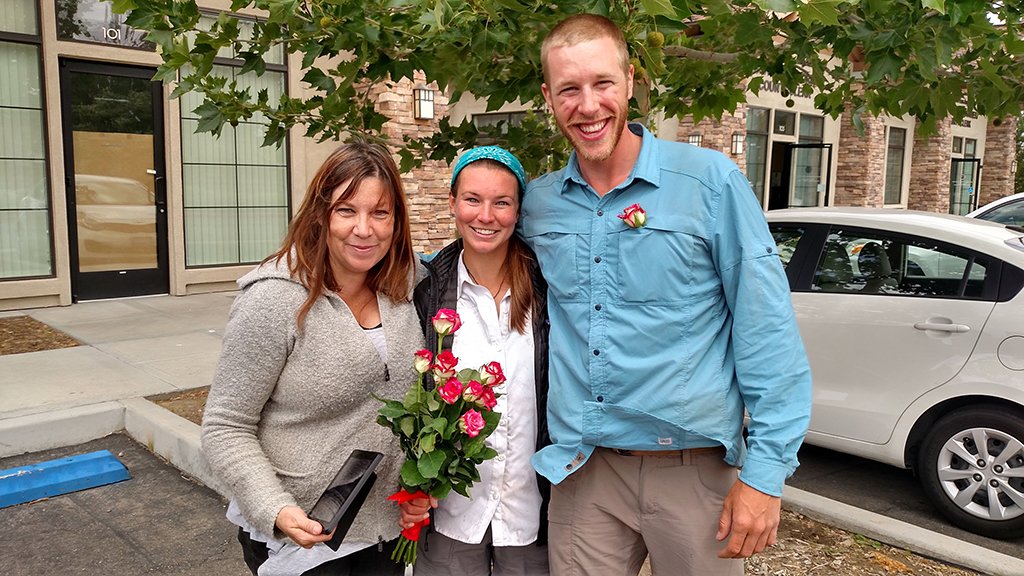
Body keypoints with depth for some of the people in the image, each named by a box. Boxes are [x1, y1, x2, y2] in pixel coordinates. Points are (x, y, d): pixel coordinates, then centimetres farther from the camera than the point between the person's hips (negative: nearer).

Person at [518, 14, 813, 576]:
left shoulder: (710, 180, -8)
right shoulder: (537, 201, 3)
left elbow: (766, 329, -8)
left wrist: (765, 470, -11)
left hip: (694, 467, -2)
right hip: (581, 470, 3)